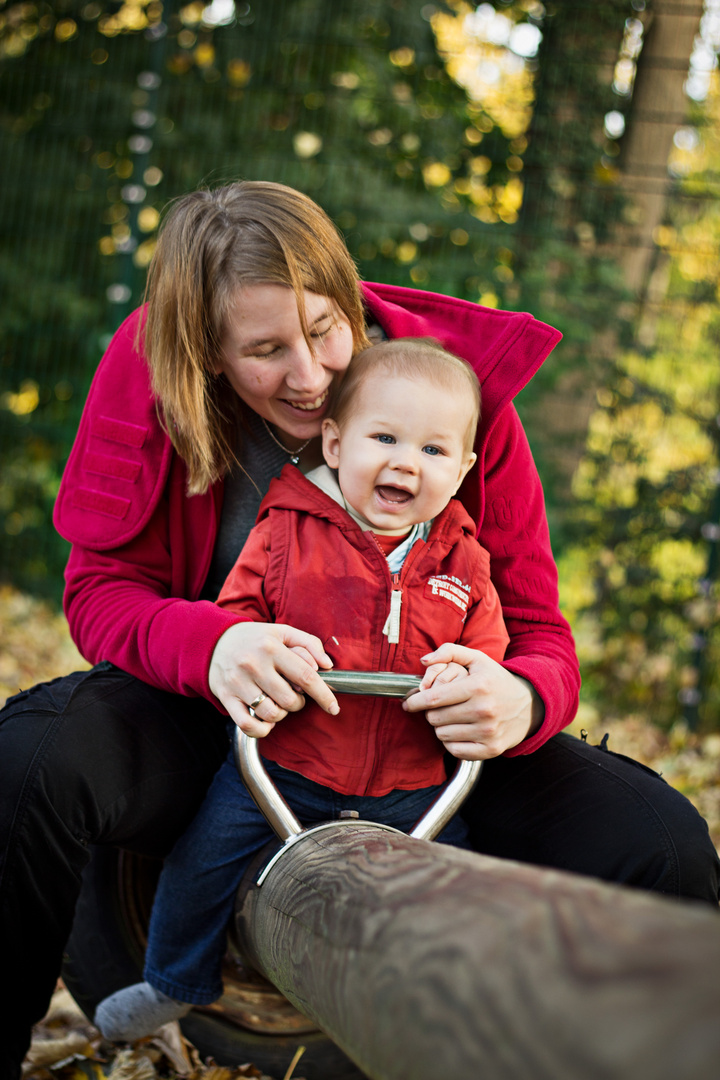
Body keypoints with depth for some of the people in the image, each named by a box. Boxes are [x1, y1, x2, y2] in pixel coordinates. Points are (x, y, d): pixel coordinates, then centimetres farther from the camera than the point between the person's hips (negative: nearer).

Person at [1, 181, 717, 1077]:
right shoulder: (147, 377, -10)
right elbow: (102, 589, -8)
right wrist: (211, 647, -33)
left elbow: (534, 625, -6)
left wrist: (521, 701, -33)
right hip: (217, 714, 0)